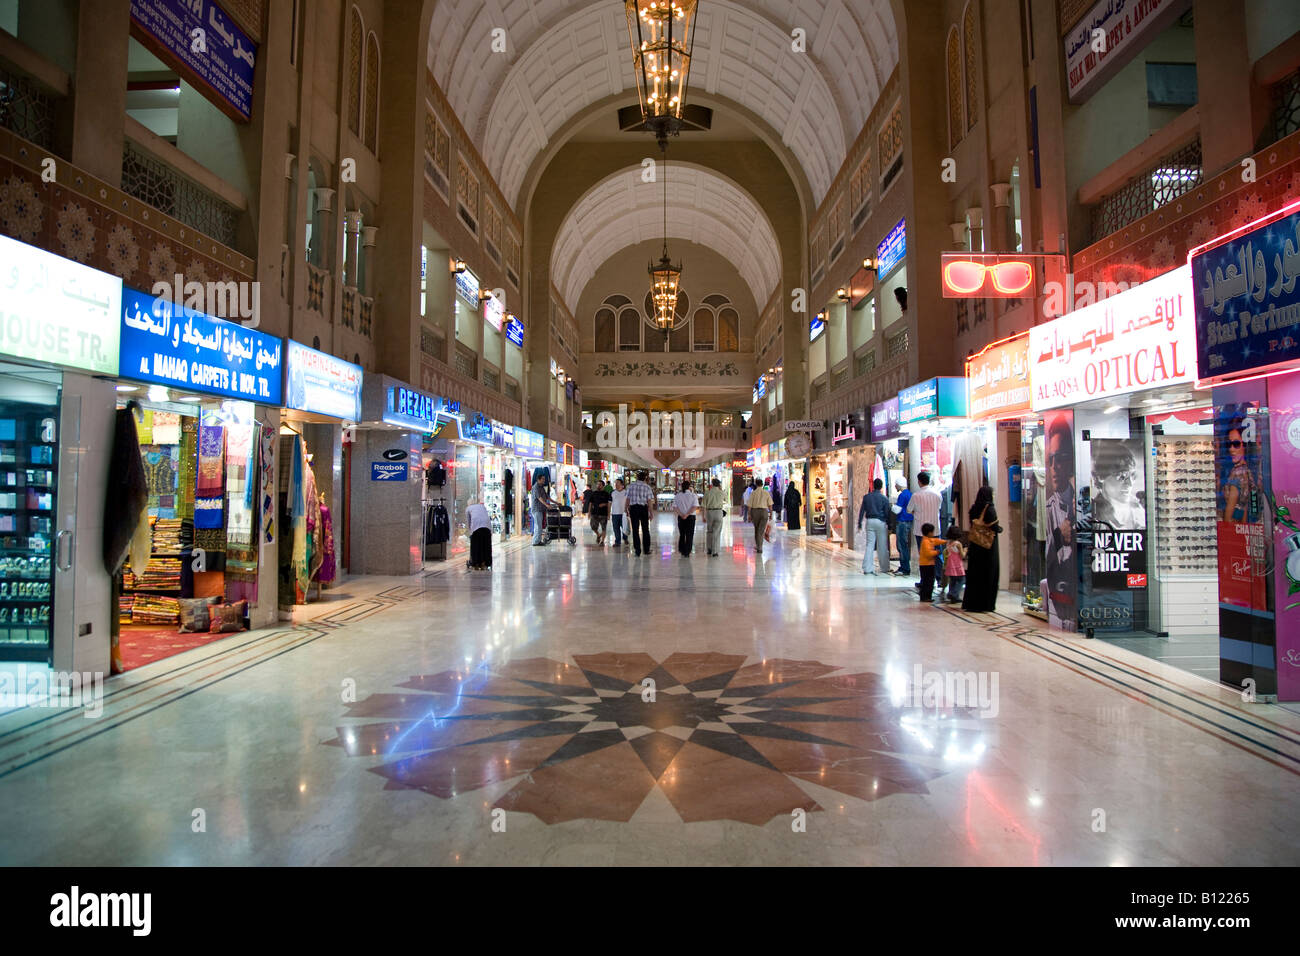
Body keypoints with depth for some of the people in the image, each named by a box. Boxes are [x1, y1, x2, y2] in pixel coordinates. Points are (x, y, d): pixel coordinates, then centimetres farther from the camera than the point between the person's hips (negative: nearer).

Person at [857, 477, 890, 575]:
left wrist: (860, 524, 9)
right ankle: (884, 568, 14)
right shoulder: (884, 499, -4)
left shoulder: (866, 497, 5)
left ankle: (867, 568, -2)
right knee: (882, 546, 6)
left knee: (869, 545, 4)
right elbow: (887, 513, -2)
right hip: (880, 522, -3)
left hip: (869, 521, 3)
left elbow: (862, 511, 5)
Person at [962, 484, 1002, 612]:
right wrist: (1000, 529, 4)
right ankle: (986, 604, 6)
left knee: (974, 574, 10)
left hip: (975, 545, 5)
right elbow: (995, 528, -16)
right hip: (989, 545, -5)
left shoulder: (973, 509, 3)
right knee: (989, 574, 4)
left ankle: (971, 603, 14)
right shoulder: (990, 509, -13)